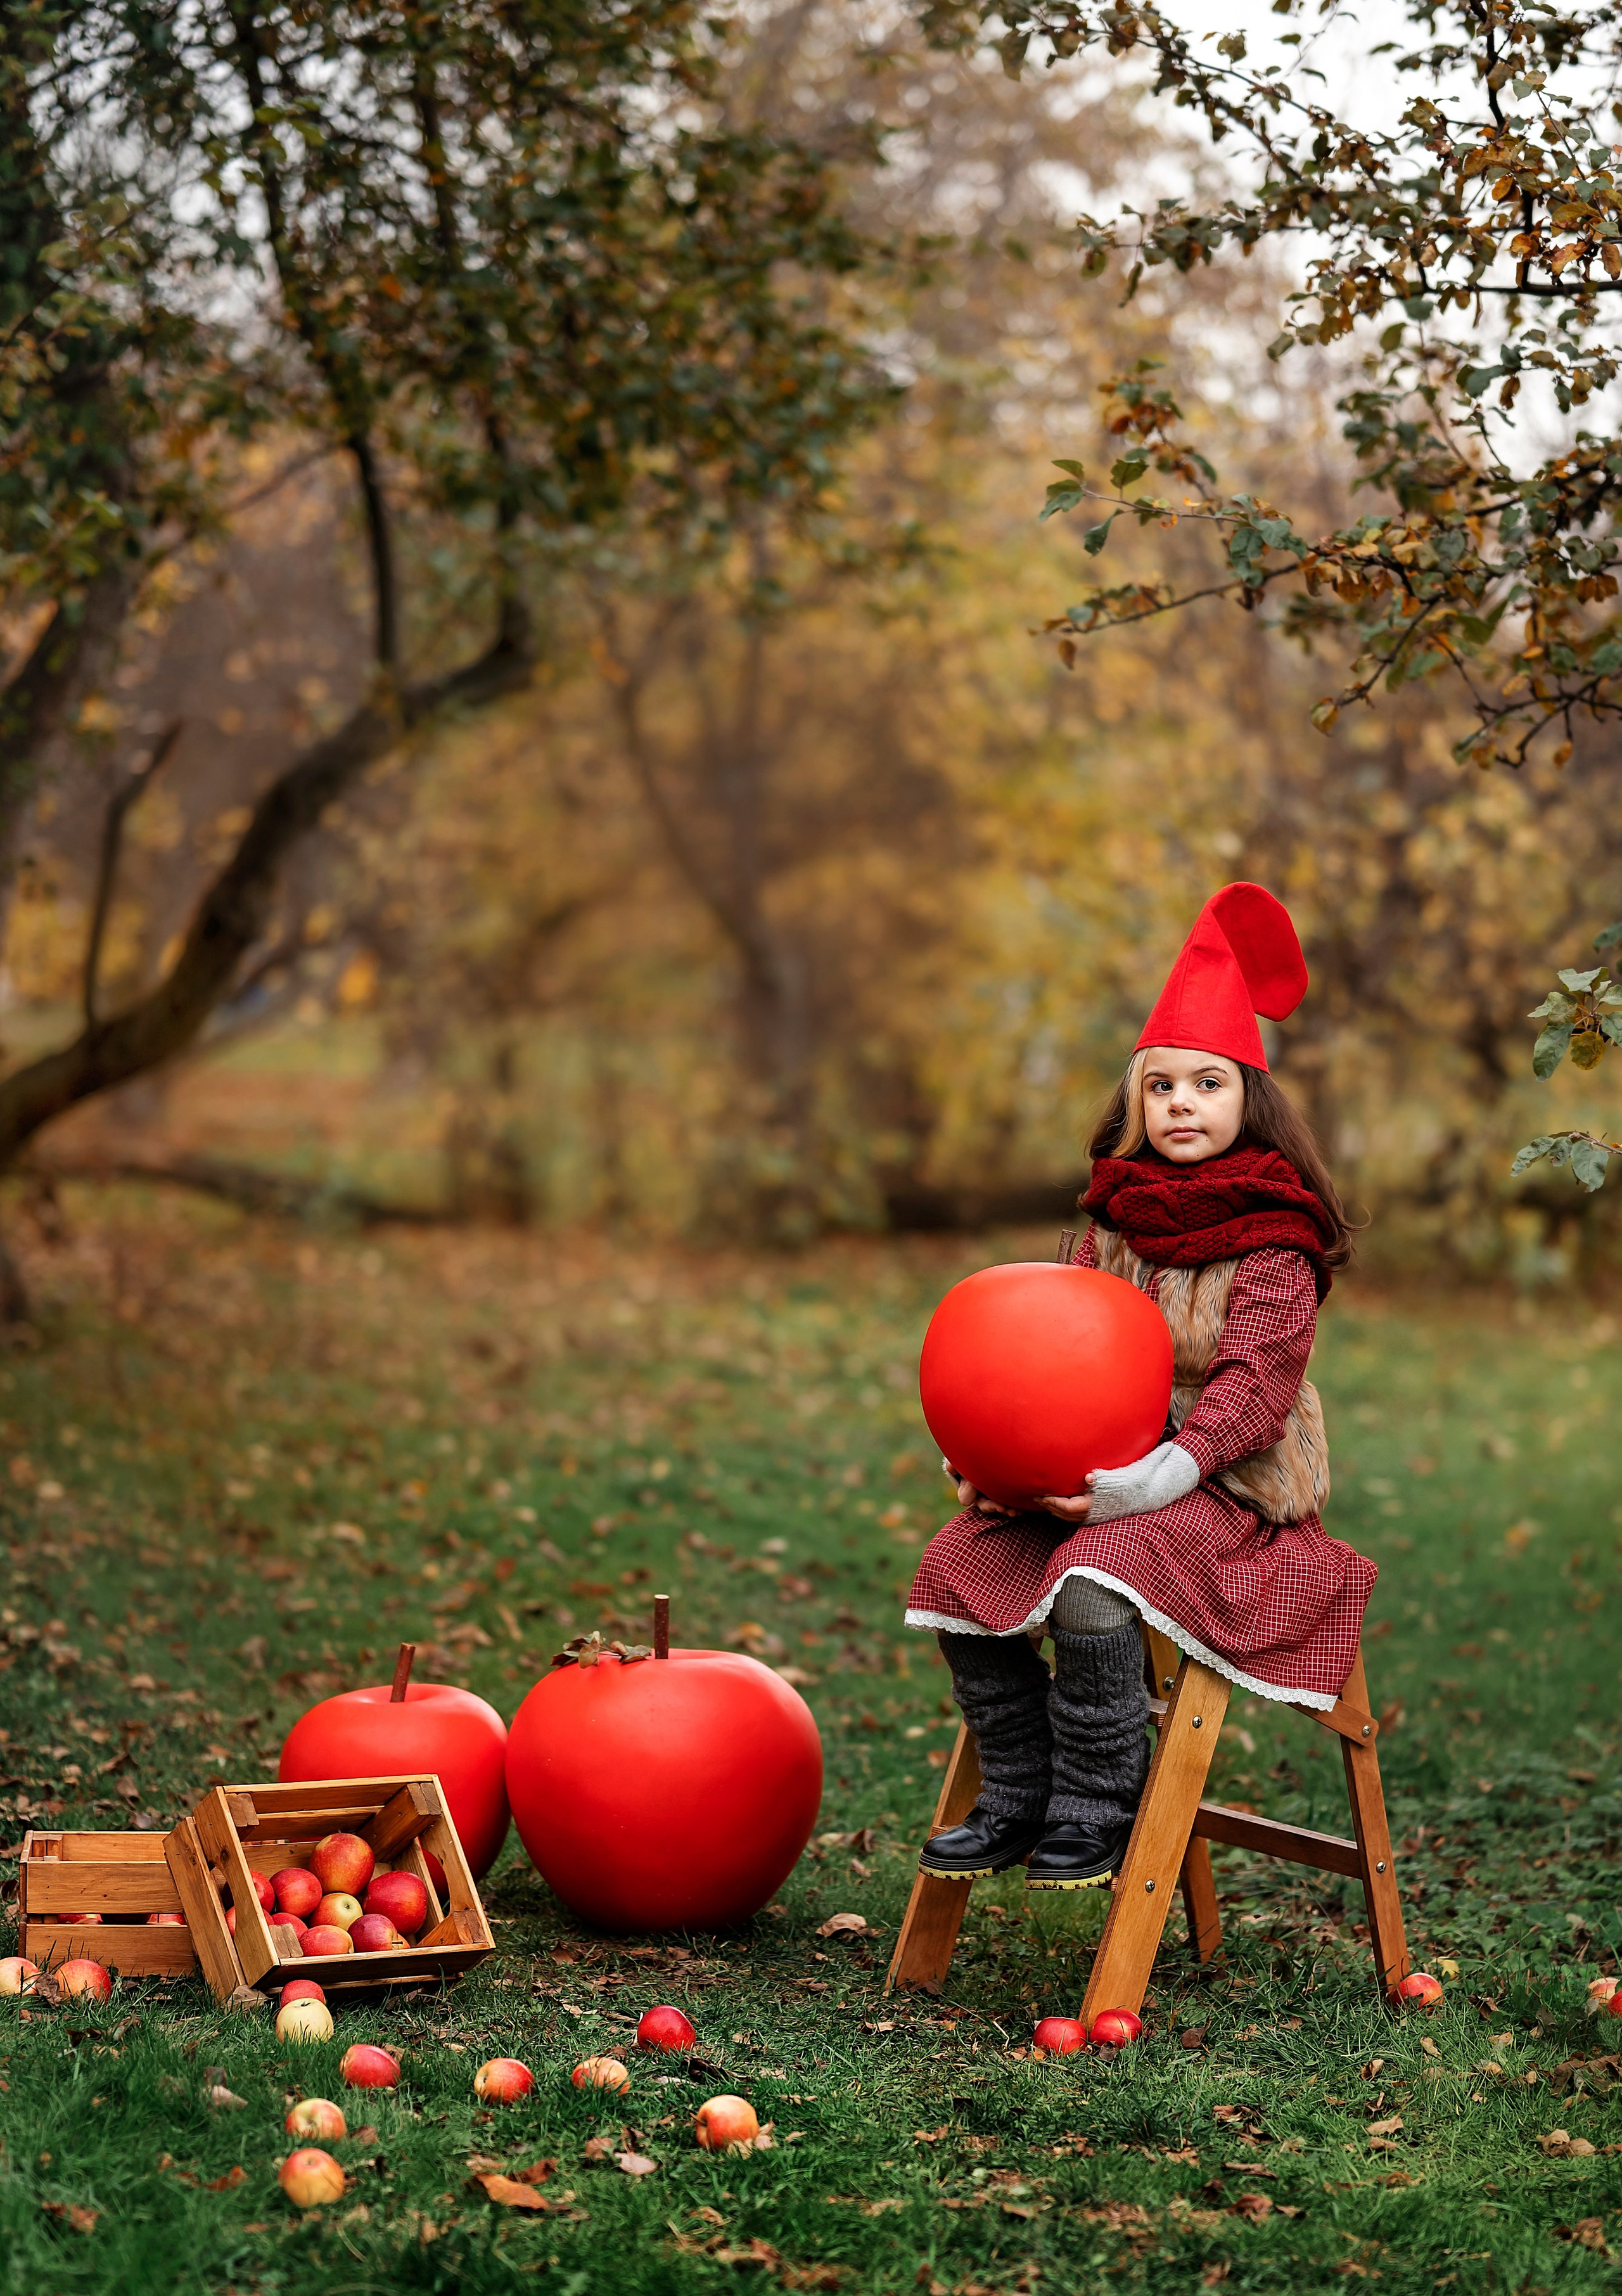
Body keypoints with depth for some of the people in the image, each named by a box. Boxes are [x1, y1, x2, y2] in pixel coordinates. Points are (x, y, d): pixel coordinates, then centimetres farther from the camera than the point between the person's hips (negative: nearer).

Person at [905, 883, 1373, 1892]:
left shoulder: (1275, 1236, -7)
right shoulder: (1117, 1220, 11)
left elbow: (1251, 1382, -16)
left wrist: (1158, 1475, -29)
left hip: (1228, 1487, -6)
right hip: (1098, 1469, 6)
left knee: (1092, 1581, -33)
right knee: (957, 1563, -14)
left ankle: (1097, 1811, -14)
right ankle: (1019, 1795, -1)